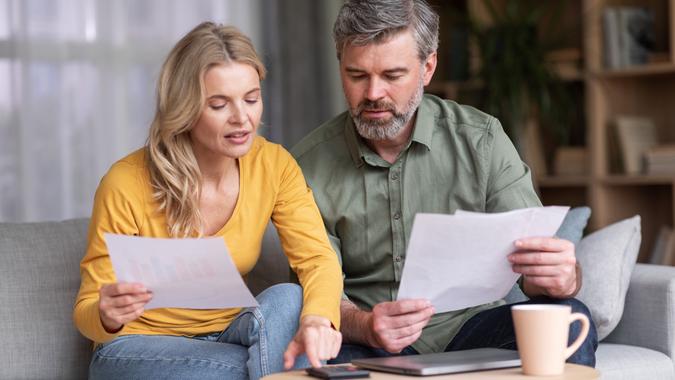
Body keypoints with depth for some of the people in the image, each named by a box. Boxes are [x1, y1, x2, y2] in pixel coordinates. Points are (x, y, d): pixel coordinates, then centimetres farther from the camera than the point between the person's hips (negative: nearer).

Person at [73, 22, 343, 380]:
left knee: (288, 300, -29)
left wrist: (317, 317, -40)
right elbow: (87, 310, -12)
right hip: (140, 348, -5)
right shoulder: (126, 184, -19)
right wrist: (108, 318, -38)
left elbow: (318, 259, -16)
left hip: (226, 337, 5)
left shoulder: (274, 165, -8)